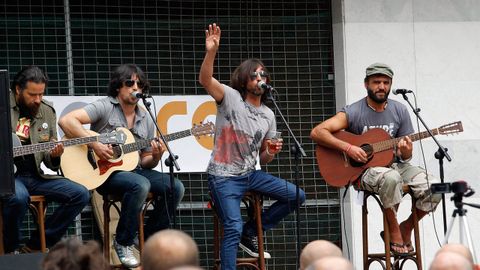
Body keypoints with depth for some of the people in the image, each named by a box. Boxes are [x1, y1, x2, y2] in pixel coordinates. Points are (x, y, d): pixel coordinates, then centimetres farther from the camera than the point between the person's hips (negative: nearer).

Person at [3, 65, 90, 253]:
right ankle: (10, 250, -11)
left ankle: (35, 246, -1)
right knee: (19, 197, -39)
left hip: (35, 175, 6)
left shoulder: (47, 112, 11)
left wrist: (54, 156, -8)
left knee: (80, 195, -7)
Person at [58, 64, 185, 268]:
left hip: (133, 169, 6)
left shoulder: (146, 119, 13)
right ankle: (123, 243, -17)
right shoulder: (105, 107, -6)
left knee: (176, 187, -13)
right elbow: (66, 121, -18)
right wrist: (95, 144, -22)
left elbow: (145, 162, 16)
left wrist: (155, 157, -9)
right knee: (140, 185, -35)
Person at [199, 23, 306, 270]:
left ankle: (250, 233, 12)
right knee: (233, 228, -21)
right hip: (224, 177, -7)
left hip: (251, 174, 7)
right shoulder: (231, 98, -6)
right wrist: (211, 52, -43)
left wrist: (271, 152, -7)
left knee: (296, 196, 4)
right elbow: (205, 80, -26)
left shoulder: (268, 115, 11)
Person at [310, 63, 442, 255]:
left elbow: (405, 156, 10)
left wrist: (406, 152, -16)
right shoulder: (353, 112, -7)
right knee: (390, 177, -40)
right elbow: (317, 133, -15)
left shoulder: (399, 111, 6)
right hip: (364, 171, -5)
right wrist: (348, 148, -24)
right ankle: (393, 230, -19)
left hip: (394, 165, 5)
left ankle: (406, 228, 5)